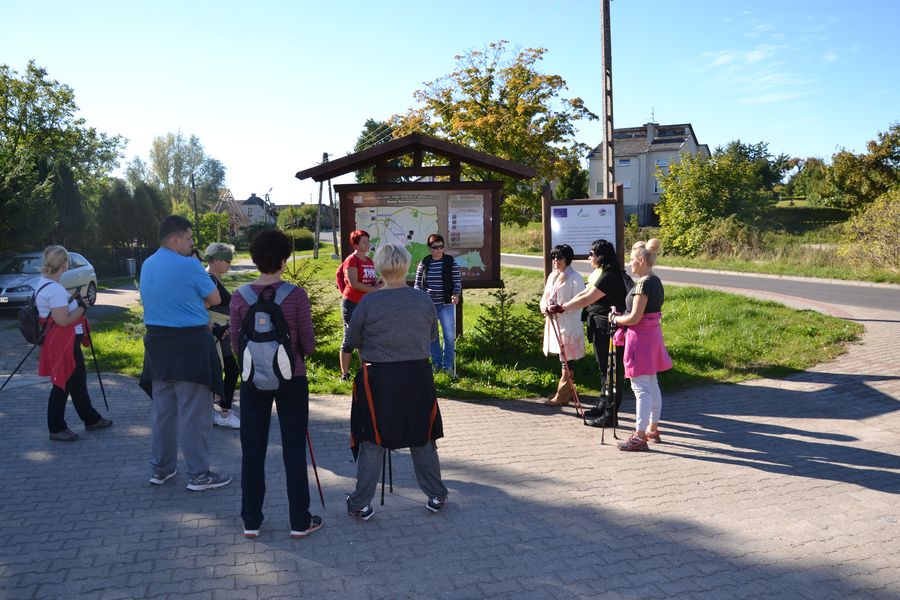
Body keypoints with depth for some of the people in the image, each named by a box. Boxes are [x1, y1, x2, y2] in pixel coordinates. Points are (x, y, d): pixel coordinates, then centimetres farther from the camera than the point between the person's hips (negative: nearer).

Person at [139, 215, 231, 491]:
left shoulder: (147, 266, 9)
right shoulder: (189, 265, -15)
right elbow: (215, 299, -5)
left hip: (157, 343, 8)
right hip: (190, 344, -8)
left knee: (162, 409, 17)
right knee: (194, 413, -1)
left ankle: (160, 469, 27)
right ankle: (198, 474, 6)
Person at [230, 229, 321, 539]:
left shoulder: (240, 296, -5)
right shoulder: (296, 295, -13)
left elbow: (236, 347, 1)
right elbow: (308, 345, -8)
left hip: (253, 381, 2)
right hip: (291, 380, -2)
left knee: (252, 451, 13)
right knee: (294, 451, 9)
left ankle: (251, 522, 22)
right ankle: (300, 522, 17)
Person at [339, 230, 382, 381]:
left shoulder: (369, 261, 14)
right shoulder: (351, 260, -10)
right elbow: (353, 283, -19)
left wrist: (379, 282, 0)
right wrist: (373, 289, -19)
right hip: (352, 304, -8)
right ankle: (345, 374, 2)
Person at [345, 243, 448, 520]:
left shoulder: (369, 303, -14)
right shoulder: (424, 300, -6)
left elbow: (352, 339, -1)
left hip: (378, 378, -2)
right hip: (419, 376, 3)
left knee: (372, 442, 10)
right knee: (422, 438, 17)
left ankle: (361, 503, 19)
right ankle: (437, 496, 29)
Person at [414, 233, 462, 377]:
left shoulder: (451, 262, -2)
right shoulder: (423, 263, 3)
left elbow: (457, 281, 0)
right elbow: (417, 283, 9)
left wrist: (456, 295, -16)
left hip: (446, 305, -2)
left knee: (449, 336, -4)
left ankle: (448, 365, 9)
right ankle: (437, 363, 24)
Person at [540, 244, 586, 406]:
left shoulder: (575, 278, -9)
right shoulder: (552, 276, 16)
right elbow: (545, 296, 17)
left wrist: (559, 308, -24)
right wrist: (544, 307, -5)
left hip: (569, 324, -8)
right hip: (554, 322, 8)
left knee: (567, 360, -4)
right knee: (563, 358, 15)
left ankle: (562, 396, 0)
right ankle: (568, 392, 26)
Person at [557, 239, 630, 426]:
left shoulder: (609, 277, -20)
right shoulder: (600, 274, 14)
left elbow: (586, 300, -22)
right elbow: (584, 293, 12)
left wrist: (561, 307, -15)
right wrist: (561, 307, 3)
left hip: (609, 330, -11)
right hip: (601, 328, 11)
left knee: (611, 370, -3)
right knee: (604, 368, 20)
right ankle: (603, 406, 33)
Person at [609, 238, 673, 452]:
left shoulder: (643, 284, -19)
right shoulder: (656, 282, 11)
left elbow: (634, 318, -21)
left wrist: (615, 319, -3)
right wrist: (622, 316, 15)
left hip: (640, 338, -10)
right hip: (653, 334, 10)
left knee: (641, 387, -7)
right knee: (652, 385, 17)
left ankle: (640, 436, -3)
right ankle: (653, 429, 27)